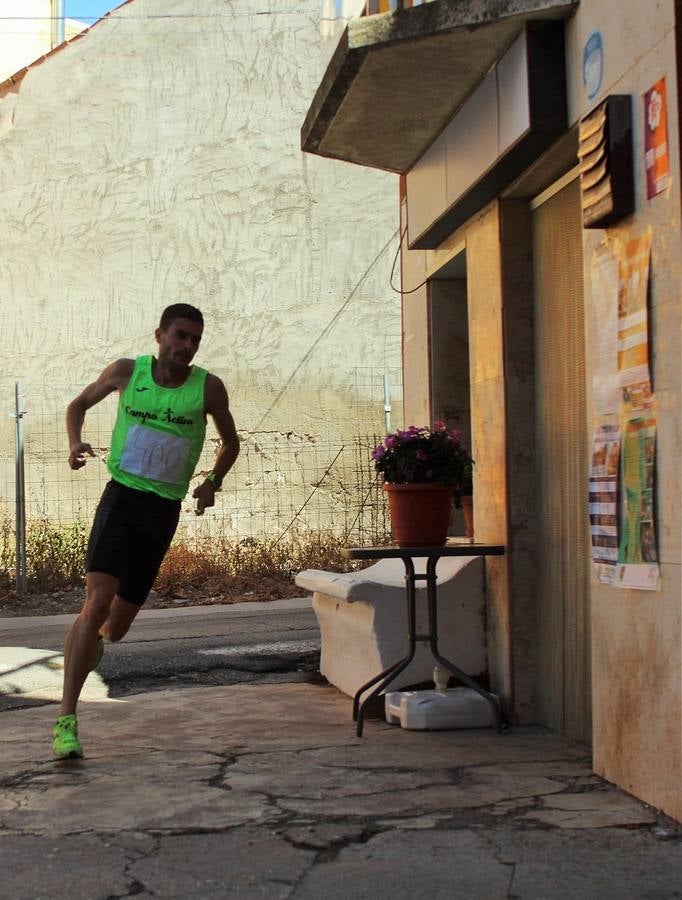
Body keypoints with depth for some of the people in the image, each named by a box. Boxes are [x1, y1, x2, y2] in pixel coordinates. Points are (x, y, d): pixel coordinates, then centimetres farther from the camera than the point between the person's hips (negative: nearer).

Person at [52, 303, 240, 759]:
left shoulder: (208, 387, -2)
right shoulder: (127, 372, -2)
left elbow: (231, 443, 13)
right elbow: (79, 404, 14)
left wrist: (213, 482, -5)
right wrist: (76, 443, -6)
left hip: (165, 511, 2)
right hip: (122, 496, -2)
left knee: (120, 621, 8)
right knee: (98, 599, -21)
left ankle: (87, 649, 46)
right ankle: (66, 719, -22)